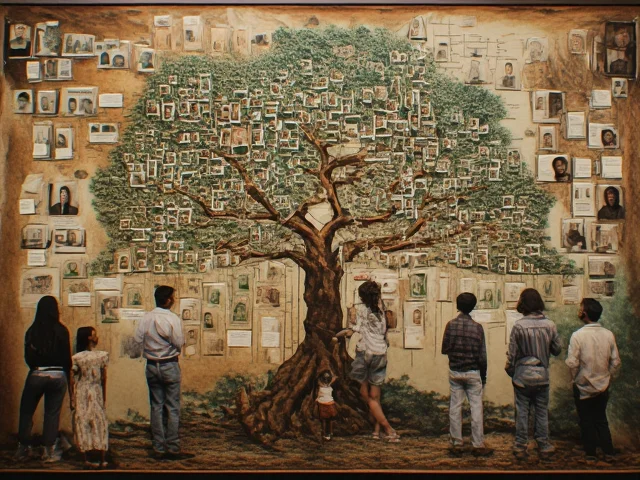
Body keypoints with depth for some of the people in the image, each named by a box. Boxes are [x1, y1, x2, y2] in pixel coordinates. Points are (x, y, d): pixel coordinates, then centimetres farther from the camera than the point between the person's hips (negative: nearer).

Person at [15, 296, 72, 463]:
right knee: (52, 413, 7)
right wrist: (67, 374, 12)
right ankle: (49, 451, 10)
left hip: (36, 375, 1)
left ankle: (23, 448, 20)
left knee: (26, 411, 16)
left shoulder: (32, 331, -1)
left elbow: (28, 356, 4)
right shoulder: (61, 330, -7)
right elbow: (67, 356, -4)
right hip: (57, 375, -1)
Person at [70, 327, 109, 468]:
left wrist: (72, 400, 1)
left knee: (82, 425, 8)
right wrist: (104, 398, 7)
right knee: (100, 424, 9)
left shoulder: (76, 358, -9)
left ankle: (86, 459, 8)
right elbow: (104, 379, -2)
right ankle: (102, 460, 11)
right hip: (96, 394, 1)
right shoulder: (102, 356, -8)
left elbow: (71, 381, -8)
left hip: (81, 395, -1)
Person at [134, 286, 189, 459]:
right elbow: (179, 343, -13)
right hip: (169, 366, -4)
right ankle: (172, 447, 6)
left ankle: (158, 448, 12)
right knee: (172, 407, 5)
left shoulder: (146, 318, -4)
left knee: (156, 406, 10)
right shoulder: (172, 318, -15)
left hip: (151, 366, 4)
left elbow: (138, 338, -1)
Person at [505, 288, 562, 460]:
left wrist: (510, 371, 5)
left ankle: (520, 448, 14)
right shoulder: (550, 325, -6)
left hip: (522, 375, -2)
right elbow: (557, 349, 3)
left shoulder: (518, 325, -15)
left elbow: (512, 353, -10)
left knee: (522, 412, 7)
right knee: (542, 412, 13)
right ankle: (544, 447, 20)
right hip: (542, 375, 2)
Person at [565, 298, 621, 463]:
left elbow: (572, 363, -20)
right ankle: (608, 452, 21)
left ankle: (591, 453, 19)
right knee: (601, 420, 19)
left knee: (586, 421, 11)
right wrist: (607, 377, 12)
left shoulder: (578, 335, -20)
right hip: (603, 386, 4)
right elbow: (616, 362, -2)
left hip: (583, 387, -3)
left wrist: (575, 378, -2)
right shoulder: (609, 335, -8)